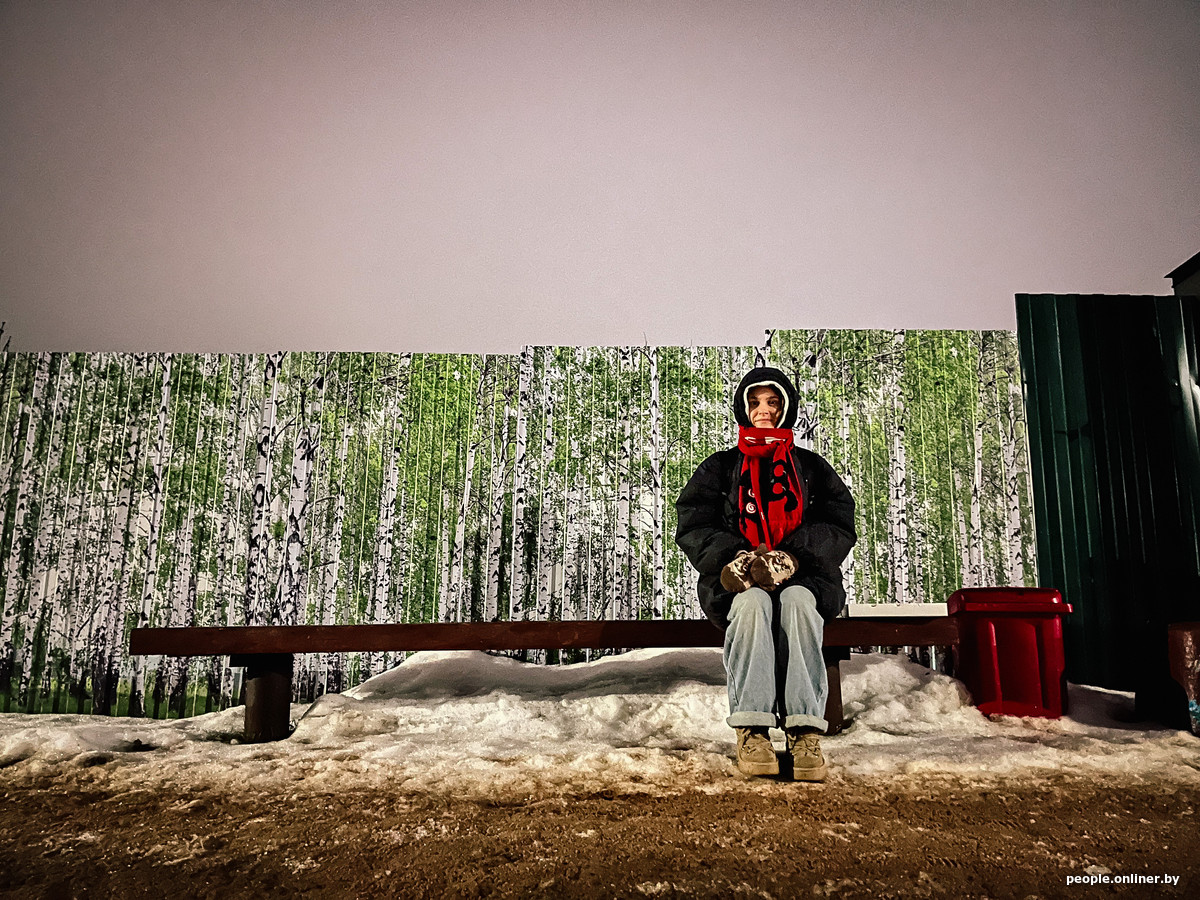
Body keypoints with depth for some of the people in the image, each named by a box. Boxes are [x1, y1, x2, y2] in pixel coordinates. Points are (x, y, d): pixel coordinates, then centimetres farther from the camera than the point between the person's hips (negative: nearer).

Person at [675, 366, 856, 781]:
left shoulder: (812, 468, 18)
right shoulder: (719, 468, 17)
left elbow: (841, 528, 5)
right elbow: (692, 529, 5)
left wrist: (791, 555, -15)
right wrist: (736, 556, -15)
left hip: (804, 577, 1)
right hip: (735, 581, 0)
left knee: (797, 601, -36)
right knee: (752, 602, -36)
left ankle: (805, 731, -41)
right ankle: (751, 728, -39)